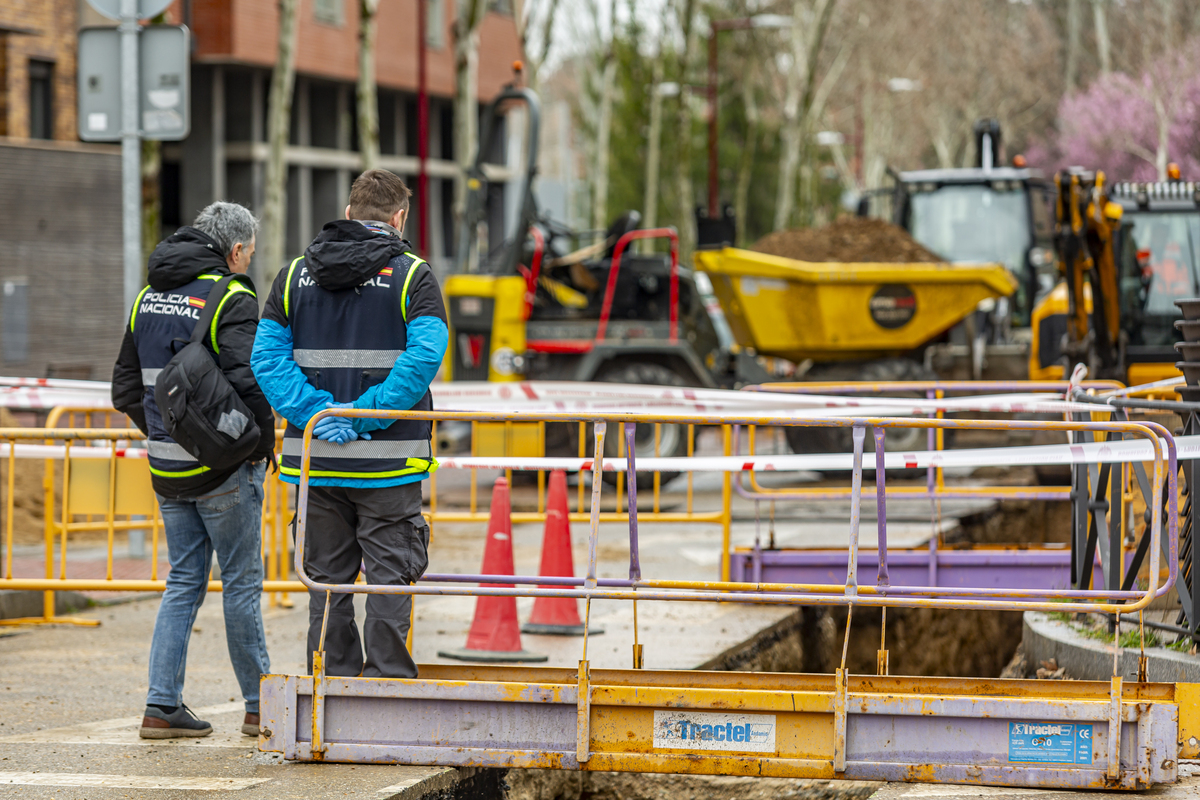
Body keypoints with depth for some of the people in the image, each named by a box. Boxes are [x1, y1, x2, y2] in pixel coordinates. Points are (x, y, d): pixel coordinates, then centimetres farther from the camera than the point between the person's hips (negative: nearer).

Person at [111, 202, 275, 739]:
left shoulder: (149, 296, 11)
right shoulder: (231, 300, -12)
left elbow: (126, 387, 15)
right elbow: (249, 382, -22)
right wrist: (265, 442, -8)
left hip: (167, 469, 6)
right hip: (224, 469, -6)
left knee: (184, 583, 12)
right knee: (241, 583, 3)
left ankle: (162, 705, 6)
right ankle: (260, 706, 10)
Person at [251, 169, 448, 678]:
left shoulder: (295, 275, 9)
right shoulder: (412, 276, -2)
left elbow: (267, 357, 0)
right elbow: (423, 356, -17)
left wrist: (318, 412, -8)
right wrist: (367, 414, -15)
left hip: (317, 461, 4)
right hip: (387, 463, -3)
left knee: (328, 579, 10)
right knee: (389, 578, 2)